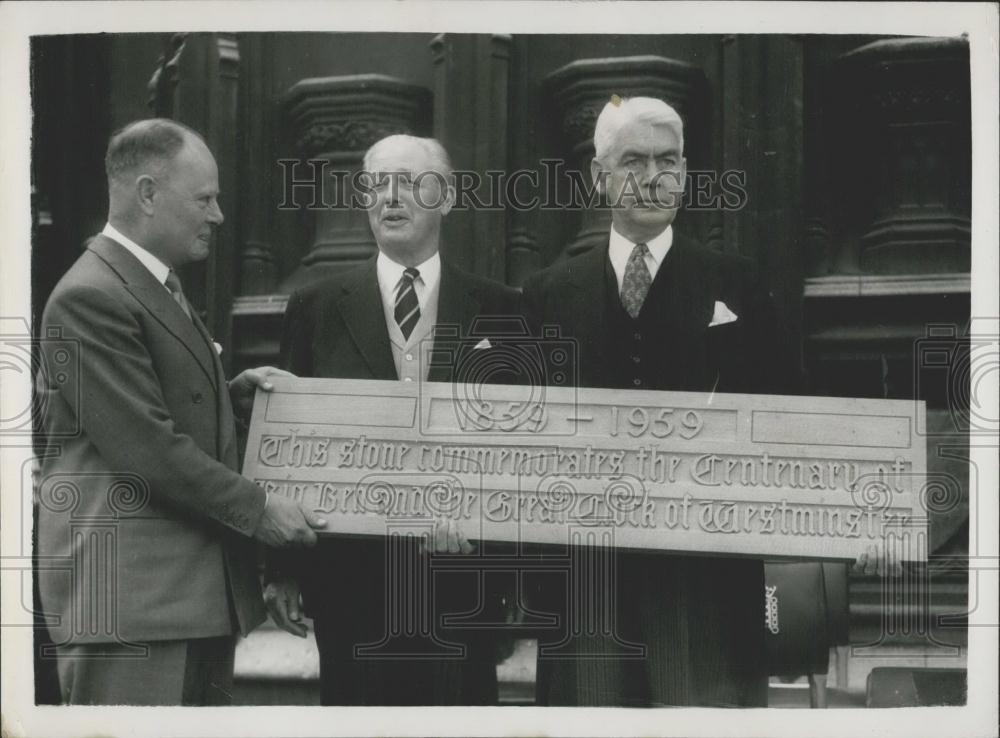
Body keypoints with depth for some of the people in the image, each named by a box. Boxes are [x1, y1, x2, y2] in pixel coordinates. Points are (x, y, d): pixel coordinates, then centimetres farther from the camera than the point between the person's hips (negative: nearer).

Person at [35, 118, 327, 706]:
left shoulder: (160, 286, 20)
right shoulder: (90, 298, -15)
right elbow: (146, 446, -19)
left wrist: (236, 393, 9)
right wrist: (257, 509, -14)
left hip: (203, 588, 10)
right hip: (127, 589, -10)